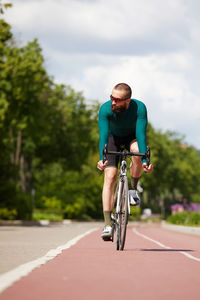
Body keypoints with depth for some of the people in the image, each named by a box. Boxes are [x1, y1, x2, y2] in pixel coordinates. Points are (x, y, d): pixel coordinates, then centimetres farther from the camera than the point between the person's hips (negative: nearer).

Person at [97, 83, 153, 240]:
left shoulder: (139, 108, -32)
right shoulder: (105, 109, -31)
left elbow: (141, 134, -38)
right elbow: (103, 135, -38)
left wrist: (145, 160, -49)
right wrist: (101, 159, -52)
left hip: (132, 136, 0)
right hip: (113, 137, 0)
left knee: (137, 150, -36)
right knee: (110, 176, -16)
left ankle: (133, 189, -11)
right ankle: (108, 224, -18)